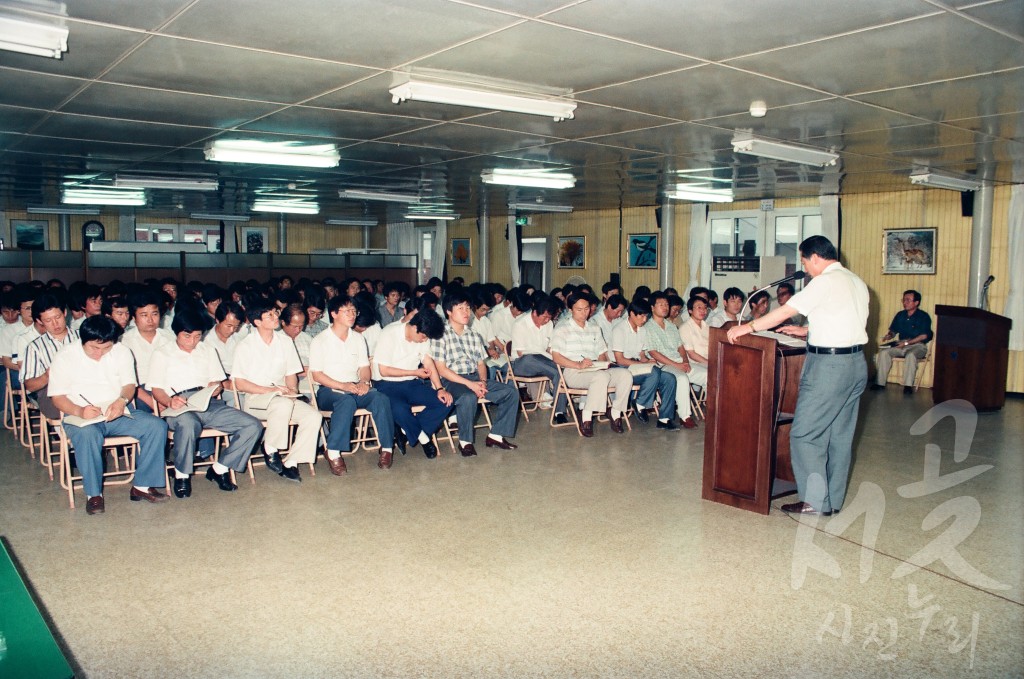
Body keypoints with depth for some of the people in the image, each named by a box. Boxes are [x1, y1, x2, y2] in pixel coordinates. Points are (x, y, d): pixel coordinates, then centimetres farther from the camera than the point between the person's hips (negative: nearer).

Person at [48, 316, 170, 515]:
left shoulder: (121, 352, 6)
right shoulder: (64, 357, -2)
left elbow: (129, 384, 4)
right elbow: (58, 397, -4)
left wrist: (122, 401, -21)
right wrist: (79, 411, -25)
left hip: (118, 413, 3)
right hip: (81, 417, -3)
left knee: (157, 426, -21)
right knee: (88, 435, -38)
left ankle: (142, 486, -13)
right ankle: (93, 493, -19)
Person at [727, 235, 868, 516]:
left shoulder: (825, 282, -13)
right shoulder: (856, 281, 14)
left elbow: (785, 312, -14)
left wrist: (749, 327, -7)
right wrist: (807, 331, 23)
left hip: (829, 366, -9)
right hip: (857, 363, 10)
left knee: (805, 434, -2)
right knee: (841, 435, 14)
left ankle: (816, 500, 2)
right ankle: (834, 500, 22)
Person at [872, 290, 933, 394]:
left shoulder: (923, 317, -3)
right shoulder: (900, 315, 13)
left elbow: (924, 336, -11)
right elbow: (893, 330, 18)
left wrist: (907, 342, -18)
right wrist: (889, 335, -7)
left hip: (917, 345, -5)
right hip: (901, 345, 5)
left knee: (911, 355, -39)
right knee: (883, 352, -22)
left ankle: (908, 385, -36)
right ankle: (880, 382, -22)